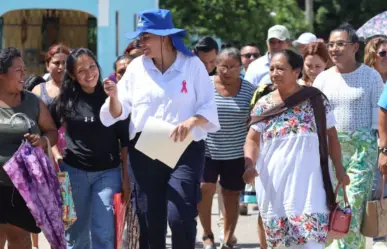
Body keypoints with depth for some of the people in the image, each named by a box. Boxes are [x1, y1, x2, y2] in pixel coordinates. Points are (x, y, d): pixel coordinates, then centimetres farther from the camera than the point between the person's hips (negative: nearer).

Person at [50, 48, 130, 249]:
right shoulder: (65, 100, -1)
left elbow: (125, 140, -1)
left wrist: (126, 177, -4)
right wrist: (56, 159, -1)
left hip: (108, 172, -1)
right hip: (74, 172, 1)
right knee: (76, 233, 10)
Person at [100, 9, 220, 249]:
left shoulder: (192, 64, -1)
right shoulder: (136, 66, 7)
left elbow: (209, 107, -3)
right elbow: (119, 112, 7)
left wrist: (192, 122, -23)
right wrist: (114, 96, -15)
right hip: (144, 151, 3)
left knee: (180, 217, -15)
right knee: (150, 221, 7)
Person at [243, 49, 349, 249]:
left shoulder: (316, 100, 1)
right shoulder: (264, 105, 4)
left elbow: (331, 135, 8)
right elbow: (252, 140, 3)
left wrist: (339, 169, 2)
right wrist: (250, 165, -16)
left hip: (309, 182, -2)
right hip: (274, 184, 2)